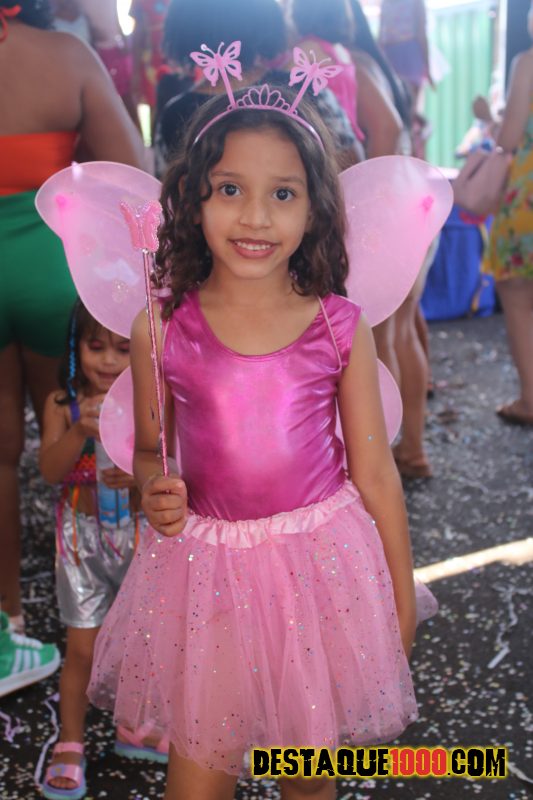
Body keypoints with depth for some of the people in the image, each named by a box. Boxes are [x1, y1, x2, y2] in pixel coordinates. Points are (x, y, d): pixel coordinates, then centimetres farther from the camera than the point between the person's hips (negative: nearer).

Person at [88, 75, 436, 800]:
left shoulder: (341, 328, -8)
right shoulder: (163, 328, -8)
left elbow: (374, 474, 0)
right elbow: (148, 450, 8)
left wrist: (401, 596, 6)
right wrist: (155, 491, -15)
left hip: (321, 563, 0)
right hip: (205, 569, 0)